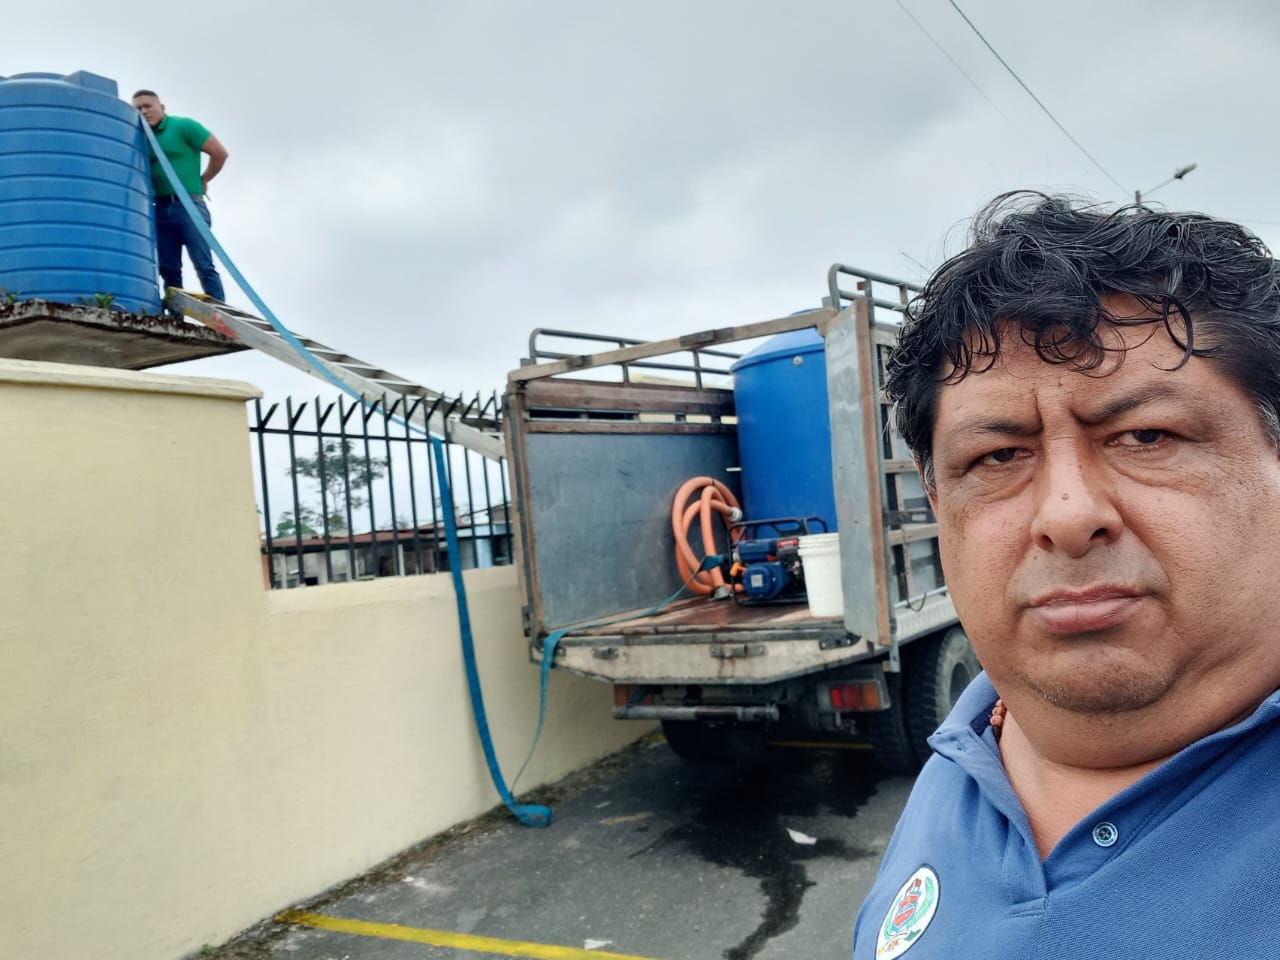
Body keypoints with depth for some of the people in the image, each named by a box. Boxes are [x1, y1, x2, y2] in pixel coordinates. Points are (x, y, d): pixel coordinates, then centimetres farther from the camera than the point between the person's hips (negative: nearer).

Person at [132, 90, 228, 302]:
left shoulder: (183, 126, 0)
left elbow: (220, 153, -2)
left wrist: (202, 180, 7)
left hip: (189, 205, -6)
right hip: (161, 208, 6)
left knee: (204, 266, -11)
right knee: (169, 269, 1)